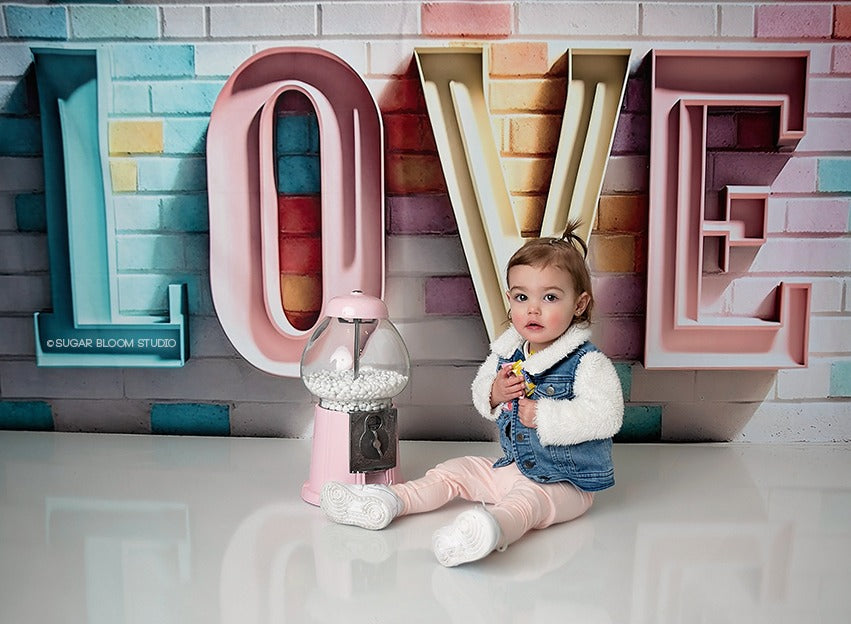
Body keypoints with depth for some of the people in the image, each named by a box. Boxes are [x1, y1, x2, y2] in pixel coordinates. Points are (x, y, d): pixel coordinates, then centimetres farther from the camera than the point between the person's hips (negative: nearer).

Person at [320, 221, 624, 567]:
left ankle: (494, 528, -65)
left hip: (565, 482, -8)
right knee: (455, 470, 4)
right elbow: (480, 391, 14)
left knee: (527, 500, -36)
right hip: (514, 467, 8)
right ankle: (389, 500, 0)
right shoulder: (506, 353, 2)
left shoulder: (588, 363, -17)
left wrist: (544, 416, -28)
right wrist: (494, 394, -11)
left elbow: (605, 417, -27)